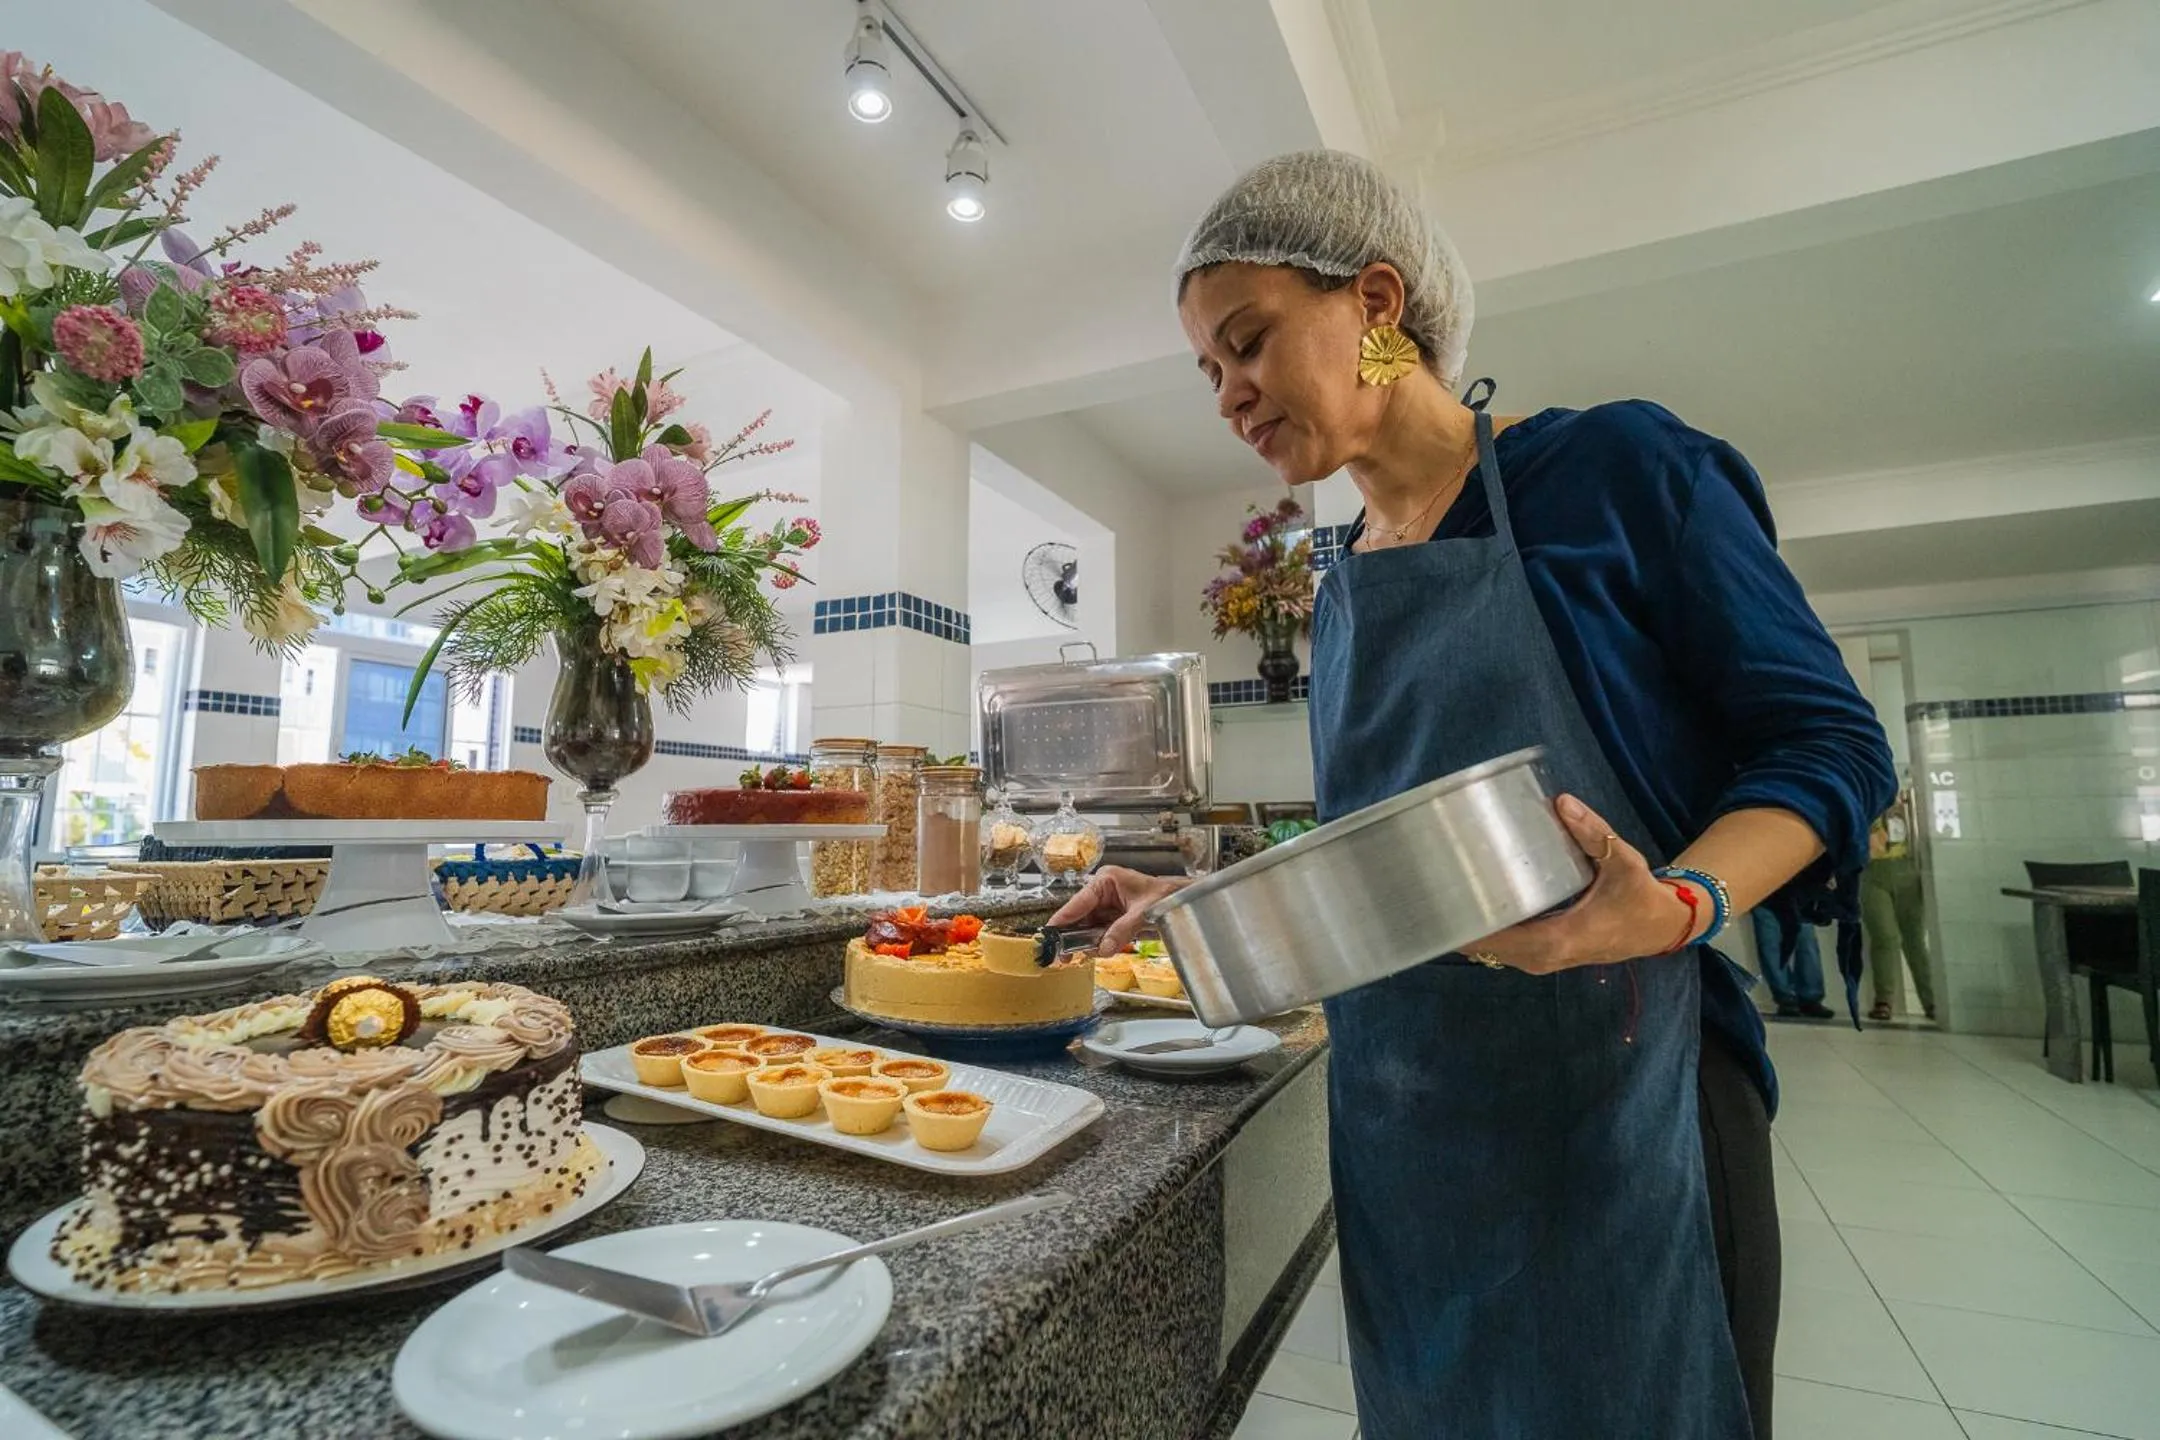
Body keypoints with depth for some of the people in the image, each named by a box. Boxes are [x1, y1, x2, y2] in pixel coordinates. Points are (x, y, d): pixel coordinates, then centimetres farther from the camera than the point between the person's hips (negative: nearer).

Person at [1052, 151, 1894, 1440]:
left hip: (1617, 1092, -5)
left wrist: (1678, 906, -25)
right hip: (1401, 1125, 6)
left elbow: (1825, 743, -7)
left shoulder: (1610, 467, -9)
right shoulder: (1343, 597, 8)